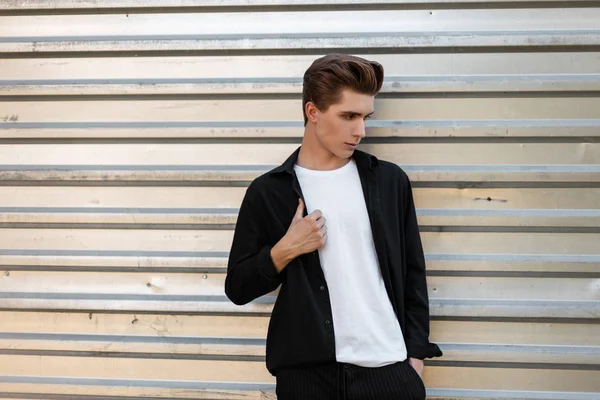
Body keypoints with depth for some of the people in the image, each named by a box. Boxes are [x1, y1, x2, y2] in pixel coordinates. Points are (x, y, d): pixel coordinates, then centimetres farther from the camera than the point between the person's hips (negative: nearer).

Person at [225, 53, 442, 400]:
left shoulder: (390, 181, 6)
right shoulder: (268, 191, 1)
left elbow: (413, 275, 10)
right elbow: (238, 288, 4)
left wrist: (416, 354, 4)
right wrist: (285, 250, -10)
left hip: (389, 368, 1)